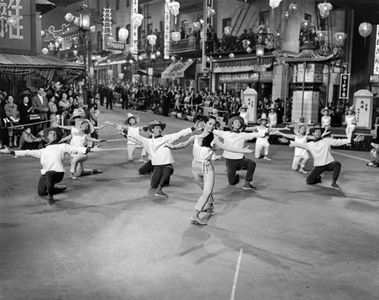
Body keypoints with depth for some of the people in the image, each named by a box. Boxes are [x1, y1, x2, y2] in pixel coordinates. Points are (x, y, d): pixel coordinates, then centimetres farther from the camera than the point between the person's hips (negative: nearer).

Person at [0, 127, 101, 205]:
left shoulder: (62, 147, 10)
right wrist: (10, 152, 14)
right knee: (41, 193, -8)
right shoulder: (42, 151, 21)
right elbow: (26, 152, 20)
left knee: (49, 174, -36)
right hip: (45, 174, 5)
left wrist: (90, 149, -18)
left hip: (58, 172, -5)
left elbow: (76, 149, -3)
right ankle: (57, 189, 22)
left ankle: (50, 197, -16)